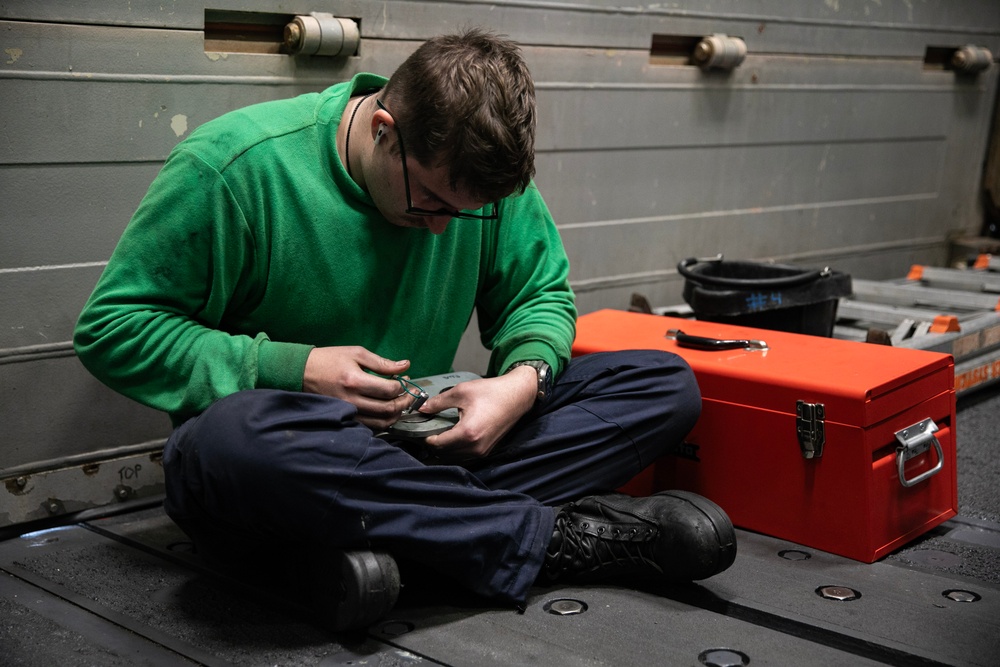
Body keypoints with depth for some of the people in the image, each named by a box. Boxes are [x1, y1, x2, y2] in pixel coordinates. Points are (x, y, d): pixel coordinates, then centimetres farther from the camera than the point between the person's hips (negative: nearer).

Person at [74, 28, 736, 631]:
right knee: (238, 441, -44)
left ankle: (369, 529, -27)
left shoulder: (484, 179, -3)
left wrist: (526, 378, -14)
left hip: (412, 443, 5)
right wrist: (293, 369, -22)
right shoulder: (236, 164, -16)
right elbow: (111, 328, -12)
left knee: (667, 385, -9)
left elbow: (542, 295, 10)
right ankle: (558, 536, -29)